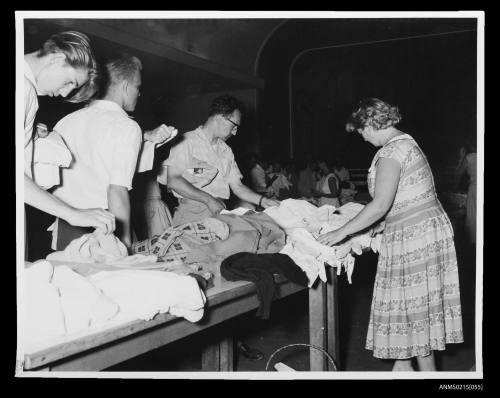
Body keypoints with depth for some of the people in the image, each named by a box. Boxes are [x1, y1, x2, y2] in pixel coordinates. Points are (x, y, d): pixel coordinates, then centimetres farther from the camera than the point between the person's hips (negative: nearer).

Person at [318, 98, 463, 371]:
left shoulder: (391, 152, -17)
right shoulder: (406, 142, 13)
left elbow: (380, 206, -23)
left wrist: (341, 232, -19)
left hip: (413, 236, -10)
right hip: (428, 227, 10)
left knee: (415, 307, 2)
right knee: (407, 304, 16)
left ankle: (427, 371, 16)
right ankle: (402, 365, 28)